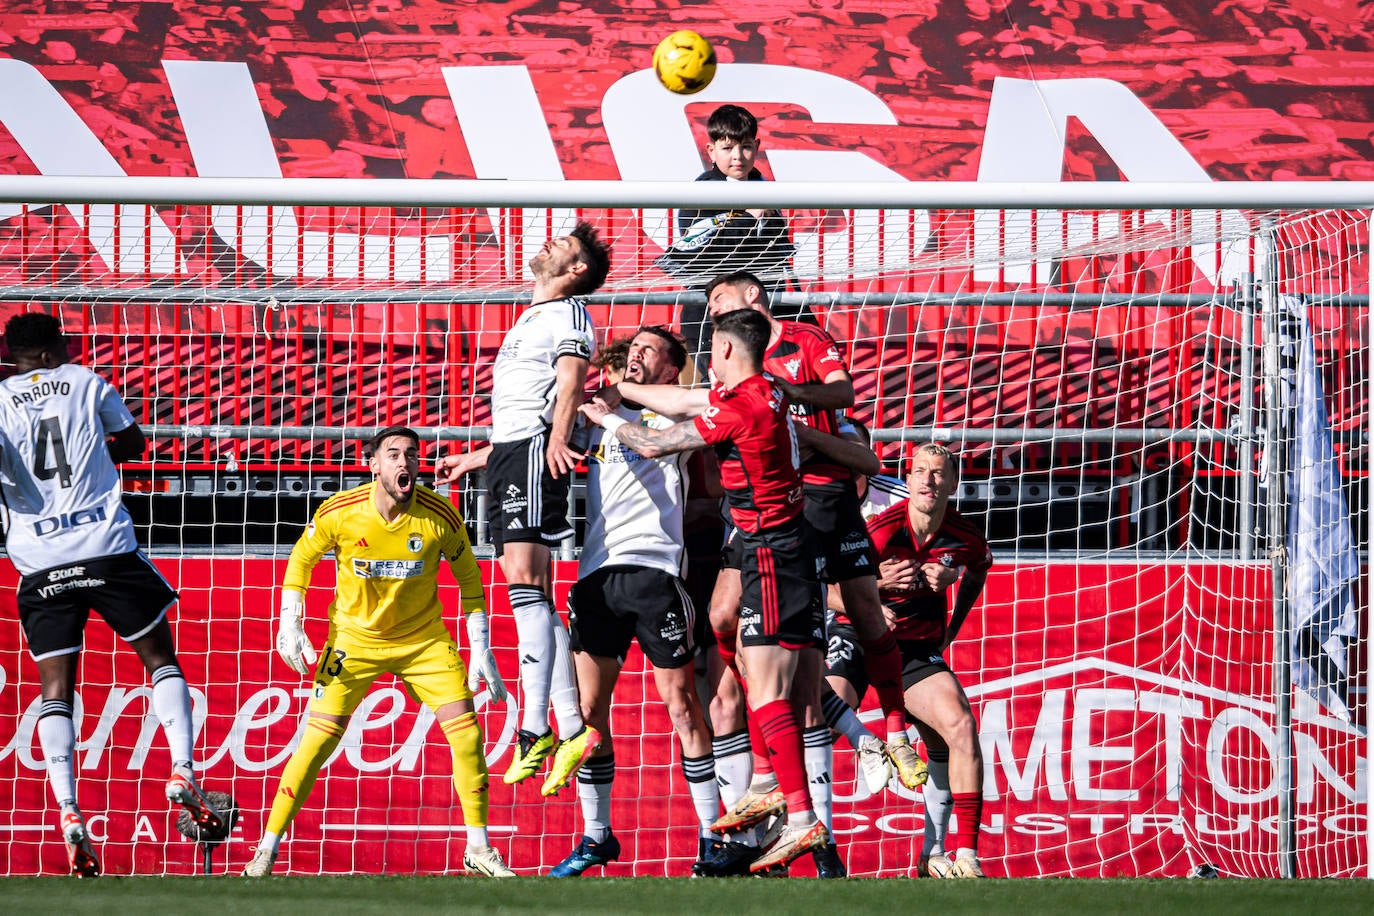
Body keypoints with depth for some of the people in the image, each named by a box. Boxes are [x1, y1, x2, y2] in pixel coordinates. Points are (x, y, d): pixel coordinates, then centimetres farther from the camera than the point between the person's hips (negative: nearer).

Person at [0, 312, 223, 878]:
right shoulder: (85, 383, 8)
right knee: (160, 658, 14)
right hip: (107, 548, 0)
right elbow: (133, 443, 23)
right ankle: (183, 773, -3)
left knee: (55, 689, 4)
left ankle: (68, 813, -12)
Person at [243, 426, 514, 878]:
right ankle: (267, 850, -2)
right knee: (320, 736, -12)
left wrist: (481, 653, -3)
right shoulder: (339, 512, -17)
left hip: (424, 639, 1)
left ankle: (478, 849, 5)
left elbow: (469, 580, 0)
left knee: (466, 729, -10)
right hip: (354, 636, -1)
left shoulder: (440, 516, -15)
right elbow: (301, 559, 2)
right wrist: (290, 626, -7)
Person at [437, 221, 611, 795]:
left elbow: (571, 382, -17)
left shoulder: (568, 312, 1)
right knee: (535, 599, 4)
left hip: (535, 452, -10)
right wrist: (471, 460, 40)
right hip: (507, 455, 10)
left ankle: (535, 728, -29)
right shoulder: (529, 323, 30)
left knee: (524, 581, -21)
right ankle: (571, 728, 2)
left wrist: (557, 440, -34)